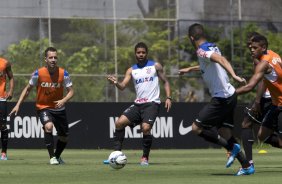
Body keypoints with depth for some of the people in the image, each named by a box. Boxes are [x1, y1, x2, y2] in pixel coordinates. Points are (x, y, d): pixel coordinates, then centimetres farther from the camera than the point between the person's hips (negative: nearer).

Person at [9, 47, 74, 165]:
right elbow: (28, 89, 0)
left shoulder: (63, 73, -12)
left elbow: (71, 91, -7)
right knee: (48, 126, -31)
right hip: (43, 107, -3)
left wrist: (63, 100, -28)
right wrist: (18, 105, -4)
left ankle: (57, 156, 41)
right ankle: (52, 157, -18)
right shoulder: (38, 73, -13)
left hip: (59, 109, 3)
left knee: (64, 137, 10)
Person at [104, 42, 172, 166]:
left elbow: (165, 82, 10)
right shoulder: (131, 70, 12)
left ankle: (145, 157, -4)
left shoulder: (155, 66, 5)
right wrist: (116, 83, -21)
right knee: (119, 123, -8)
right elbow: (123, 86, 1)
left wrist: (168, 97, -4)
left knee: (145, 128, -23)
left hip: (152, 103, -4)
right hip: (138, 104, 4)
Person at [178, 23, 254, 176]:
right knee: (224, 133, 11)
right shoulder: (212, 47, 16)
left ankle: (231, 147, -9)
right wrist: (190, 69, 51)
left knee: (197, 127, -6)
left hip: (221, 98, -9)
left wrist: (234, 76, -46)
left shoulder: (202, 51, -13)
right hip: (229, 95, 9)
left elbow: (221, 59, -32)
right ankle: (246, 166, 7)